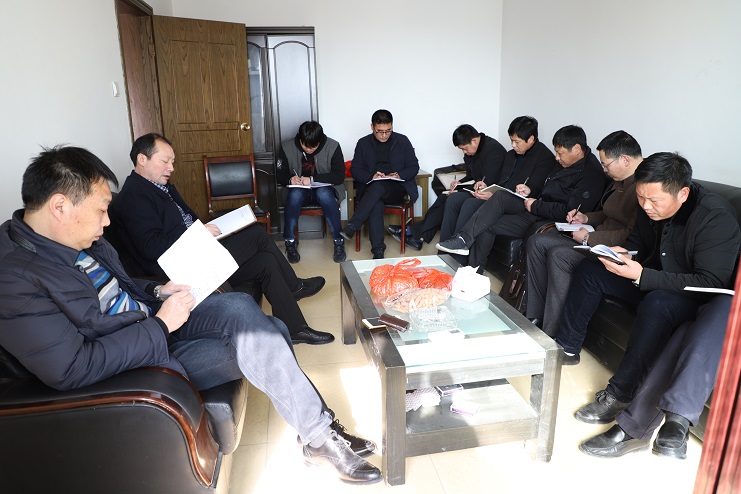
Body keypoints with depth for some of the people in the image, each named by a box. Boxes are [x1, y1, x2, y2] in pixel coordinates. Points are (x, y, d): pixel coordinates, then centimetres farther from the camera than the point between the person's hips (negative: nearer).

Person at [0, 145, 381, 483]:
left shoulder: (78, 238, 3)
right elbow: (71, 370, -27)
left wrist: (155, 292, 1)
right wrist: (160, 324, -22)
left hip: (156, 322, 8)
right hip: (139, 367, -7)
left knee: (240, 307, -16)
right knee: (258, 345, -18)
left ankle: (317, 432, -7)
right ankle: (318, 436, 2)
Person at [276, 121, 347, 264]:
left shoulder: (332, 147, -11)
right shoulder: (287, 147, -5)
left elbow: (339, 176, -14)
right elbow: (280, 175, 3)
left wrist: (313, 179, -26)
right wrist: (290, 179, -22)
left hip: (325, 189, -1)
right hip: (299, 190, 1)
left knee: (323, 193, -37)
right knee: (294, 194, -35)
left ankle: (339, 241, -25)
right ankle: (290, 243, -20)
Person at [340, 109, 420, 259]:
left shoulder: (402, 141, 10)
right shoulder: (363, 143, 11)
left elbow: (414, 167, 8)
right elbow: (355, 169, 7)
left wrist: (399, 175, -14)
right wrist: (371, 176, -14)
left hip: (396, 189, 0)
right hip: (371, 188, 0)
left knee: (378, 186, -36)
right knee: (376, 204, -36)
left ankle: (352, 226, -39)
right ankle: (378, 251, -37)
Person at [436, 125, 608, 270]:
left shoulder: (591, 173, -15)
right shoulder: (564, 163, 14)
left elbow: (571, 211, -23)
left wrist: (536, 206, -16)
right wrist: (530, 191, 7)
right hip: (538, 209, 9)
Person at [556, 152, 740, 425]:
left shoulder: (716, 218, -27)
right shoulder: (649, 207, -6)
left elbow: (711, 283, -30)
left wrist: (642, 276, -36)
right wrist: (623, 254, -12)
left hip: (695, 298, -8)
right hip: (651, 280, 8)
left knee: (656, 303, -39)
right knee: (589, 270, -1)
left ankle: (620, 393, -28)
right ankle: (566, 348, 5)